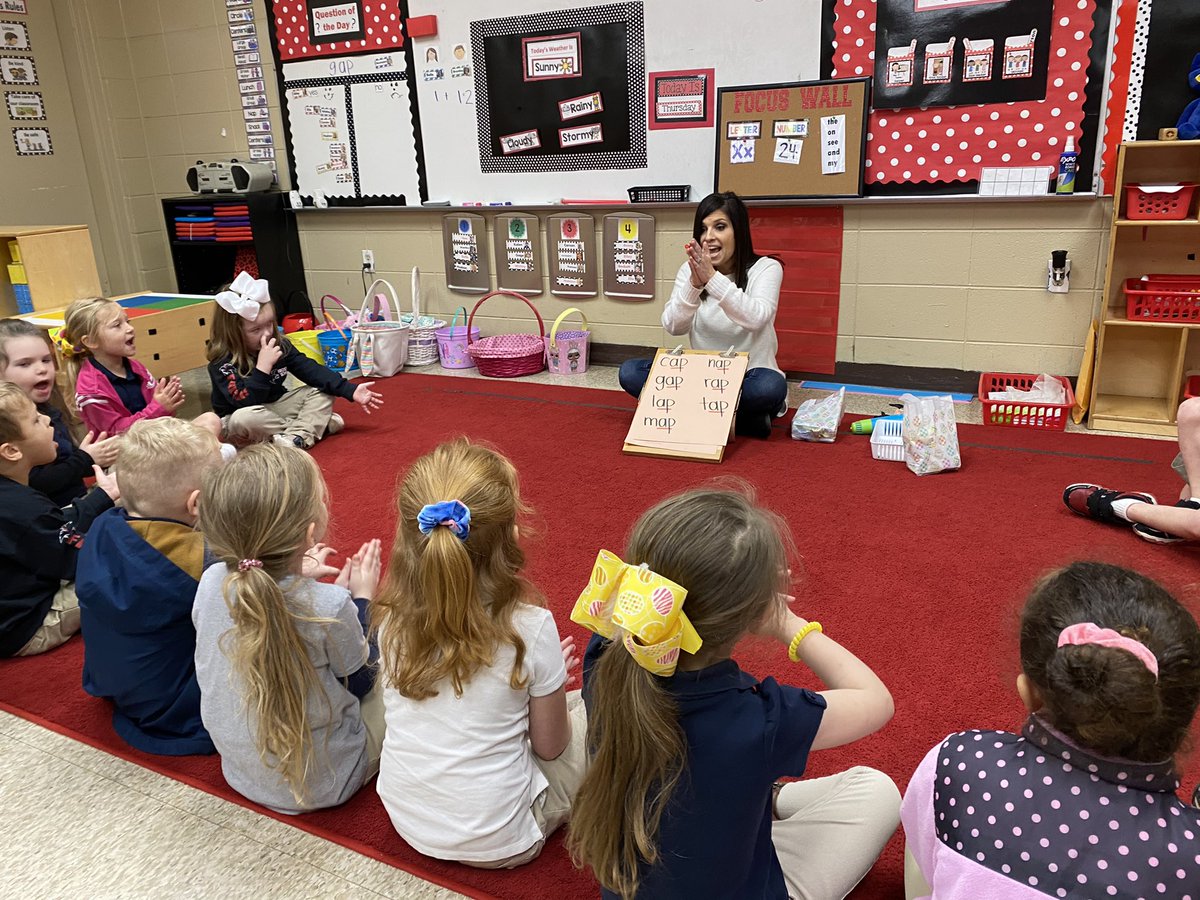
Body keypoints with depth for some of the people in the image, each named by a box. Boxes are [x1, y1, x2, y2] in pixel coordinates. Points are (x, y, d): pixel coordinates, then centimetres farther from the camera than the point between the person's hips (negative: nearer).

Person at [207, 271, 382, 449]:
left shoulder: (279, 345, -6)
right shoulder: (223, 363, -22)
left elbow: (310, 370, -9)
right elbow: (245, 403, -33)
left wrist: (351, 391, -17)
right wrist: (263, 366, -38)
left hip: (275, 407, 6)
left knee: (323, 392, -6)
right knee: (244, 418, -40)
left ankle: (296, 437, -30)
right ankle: (314, 425, -24)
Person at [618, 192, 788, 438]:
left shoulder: (766, 268, -7)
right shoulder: (690, 270, 2)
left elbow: (755, 319, -26)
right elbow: (672, 326, -11)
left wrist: (712, 278, -34)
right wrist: (694, 284, -28)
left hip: (749, 378, -4)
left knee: (771, 386, -38)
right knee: (630, 372, -17)